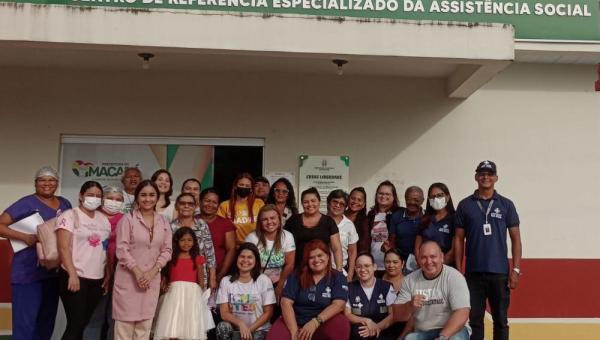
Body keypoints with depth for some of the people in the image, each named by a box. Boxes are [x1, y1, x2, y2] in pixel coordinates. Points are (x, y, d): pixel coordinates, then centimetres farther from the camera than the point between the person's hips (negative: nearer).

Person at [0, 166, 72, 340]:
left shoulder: (65, 204, 11)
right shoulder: (26, 203, -7)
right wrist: (25, 237, -23)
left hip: (54, 273, 6)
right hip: (28, 273, -6)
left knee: (47, 323, 15)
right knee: (25, 323, -5)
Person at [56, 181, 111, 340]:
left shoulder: (104, 219, 14)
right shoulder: (70, 216, -4)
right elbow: (63, 247, -12)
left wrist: (108, 276, 10)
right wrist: (72, 275, -20)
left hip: (97, 279, 6)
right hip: (75, 277, -6)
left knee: (82, 324, 10)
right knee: (75, 324, -8)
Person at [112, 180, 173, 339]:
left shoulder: (163, 222, 8)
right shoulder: (127, 219, -4)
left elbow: (167, 250, 5)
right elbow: (122, 249, -10)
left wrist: (152, 272, -8)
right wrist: (138, 272, -15)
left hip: (152, 280, 4)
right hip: (128, 278, -4)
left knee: (145, 325, 8)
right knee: (125, 323, -1)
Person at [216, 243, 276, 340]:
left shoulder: (264, 280, -2)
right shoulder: (226, 281, 1)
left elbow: (268, 312, -2)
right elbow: (224, 313, -4)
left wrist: (250, 329, -14)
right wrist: (240, 323, -23)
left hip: (259, 329, -1)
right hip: (236, 327, 2)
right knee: (222, 327, -30)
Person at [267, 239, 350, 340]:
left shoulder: (338, 278, 4)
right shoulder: (296, 276, 5)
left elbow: (338, 304, -11)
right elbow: (286, 302, -4)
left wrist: (315, 322, -24)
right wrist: (294, 331, -17)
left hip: (323, 325, 0)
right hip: (295, 322, 0)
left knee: (341, 323, -31)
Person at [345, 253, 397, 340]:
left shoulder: (387, 287, 9)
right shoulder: (349, 288, 10)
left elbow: (393, 315, 1)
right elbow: (347, 314, 4)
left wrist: (377, 327, -16)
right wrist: (366, 321, -12)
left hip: (384, 333, -1)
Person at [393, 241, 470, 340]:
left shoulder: (454, 277, -8)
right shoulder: (410, 280, 2)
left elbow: (462, 313, -17)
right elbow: (397, 315, 4)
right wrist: (410, 305, -17)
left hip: (451, 330, -2)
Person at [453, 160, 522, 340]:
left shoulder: (506, 205, 3)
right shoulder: (465, 205, 4)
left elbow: (515, 239, 4)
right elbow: (459, 239, 5)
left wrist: (516, 269, -4)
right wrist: (458, 270, 0)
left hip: (500, 272, 0)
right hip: (473, 272, 0)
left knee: (500, 320, 7)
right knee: (474, 320, 6)